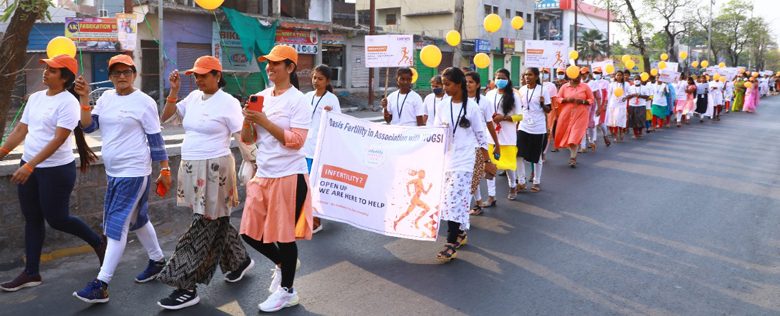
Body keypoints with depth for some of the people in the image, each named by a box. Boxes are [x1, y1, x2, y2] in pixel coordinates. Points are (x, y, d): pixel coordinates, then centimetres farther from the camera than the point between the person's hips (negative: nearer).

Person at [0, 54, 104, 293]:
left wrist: (29, 166, -26)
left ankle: (98, 243, 25)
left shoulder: (68, 102, -15)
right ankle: (31, 273, 20)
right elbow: (20, 131, 15)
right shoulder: (35, 97, 9)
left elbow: (58, 139, -22)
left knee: (57, 219, 1)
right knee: (32, 219, 11)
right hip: (29, 167, 8)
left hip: (56, 169, -7)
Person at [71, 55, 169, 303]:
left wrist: (165, 170, -6)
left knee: (117, 225, -7)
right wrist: (84, 98, -10)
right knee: (137, 219, 17)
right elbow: (88, 127, 1)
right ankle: (157, 260, 35)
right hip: (113, 172, 7)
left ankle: (101, 285, -3)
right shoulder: (106, 98, 8)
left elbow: (155, 139, -7)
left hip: (134, 172, -7)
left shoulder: (144, 102, -9)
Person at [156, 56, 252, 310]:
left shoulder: (228, 103, -9)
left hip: (214, 170, -7)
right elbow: (167, 119, 12)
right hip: (191, 169, 7)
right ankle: (240, 260, 38)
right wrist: (173, 91, 2)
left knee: (203, 226, -2)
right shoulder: (193, 97, 9)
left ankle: (187, 288, 4)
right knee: (215, 222, 17)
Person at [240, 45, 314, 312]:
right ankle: (282, 263, 36)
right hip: (263, 175, 6)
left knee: (285, 234, 4)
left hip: (289, 176, -6)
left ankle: (287, 291, 22)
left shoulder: (298, 100, -9)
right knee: (250, 232, 9)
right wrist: (248, 119, -10)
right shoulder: (261, 97, 8)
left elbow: (296, 140, -17)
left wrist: (264, 121, -18)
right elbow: (247, 139, 9)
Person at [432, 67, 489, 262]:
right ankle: (460, 233, 29)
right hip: (446, 159, 5)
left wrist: (487, 160, 2)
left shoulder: (471, 107, -6)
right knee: (450, 199, 10)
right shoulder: (443, 106, 5)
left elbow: (481, 134, -1)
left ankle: (451, 245, -7)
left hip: (463, 160, -5)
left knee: (454, 199, -11)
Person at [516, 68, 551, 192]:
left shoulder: (542, 90, -6)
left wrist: (543, 104, -22)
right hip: (523, 127, 3)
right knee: (519, 154, -5)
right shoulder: (522, 90, 3)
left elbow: (548, 110, -3)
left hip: (538, 128, -3)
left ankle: (537, 182, 23)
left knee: (536, 156, 8)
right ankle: (521, 182, 7)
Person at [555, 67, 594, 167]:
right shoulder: (564, 87, 5)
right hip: (566, 114, 2)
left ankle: (573, 158, -7)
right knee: (567, 134, 6)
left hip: (580, 115, -2)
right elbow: (558, 99, 5)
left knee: (575, 135, -9)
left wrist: (582, 101, -13)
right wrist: (566, 99, -13)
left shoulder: (585, 87, 3)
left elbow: (591, 99, 6)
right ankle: (573, 152, 30)